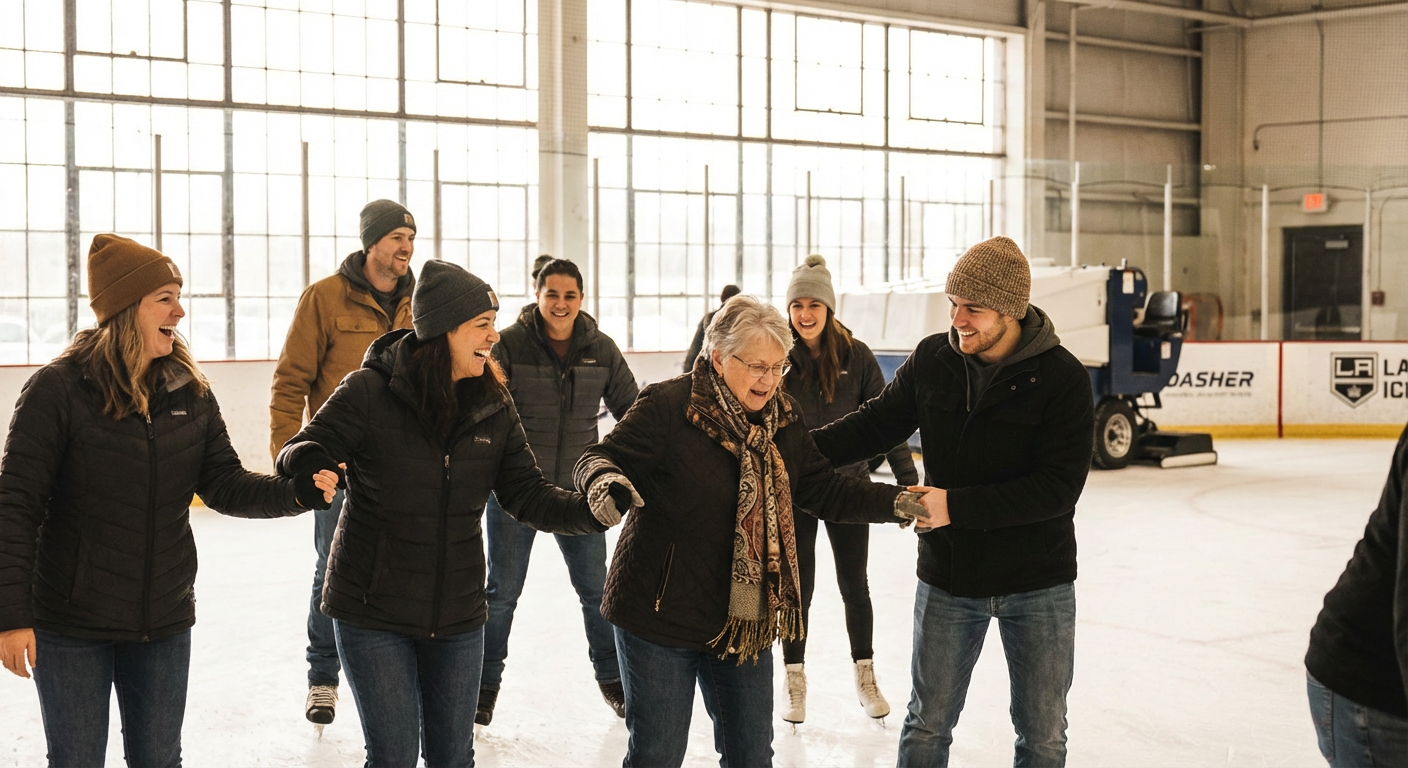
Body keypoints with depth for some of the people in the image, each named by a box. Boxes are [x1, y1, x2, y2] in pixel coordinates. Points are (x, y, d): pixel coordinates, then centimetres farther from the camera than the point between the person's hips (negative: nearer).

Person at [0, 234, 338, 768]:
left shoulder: (190, 392, 0)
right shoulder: (58, 390, -14)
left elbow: (224, 485, 0)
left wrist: (297, 492, -19)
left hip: (164, 621, 4)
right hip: (72, 622, -4)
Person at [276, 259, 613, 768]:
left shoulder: (494, 406, -2)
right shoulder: (369, 391, -14)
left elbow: (526, 494, -2)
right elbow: (301, 454, -13)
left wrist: (589, 509, -21)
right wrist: (310, 464, -38)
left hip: (457, 616, 4)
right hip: (373, 612, -4)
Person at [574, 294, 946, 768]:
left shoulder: (783, 419, 3)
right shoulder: (668, 406, -16)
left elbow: (825, 491, 6)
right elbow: (602, 459, -16)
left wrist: (900, 503, -7)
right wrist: (607, 483, -40)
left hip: (745, 621, 5)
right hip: (660, 617, -5)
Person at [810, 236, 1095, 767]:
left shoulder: (1063, 378, -17)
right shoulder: (932, 359, -5)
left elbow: (1059, 487, -22)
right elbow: (877, 423, 3)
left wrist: (955, 505, -28)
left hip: (1037, 583, -2)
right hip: (948, 578, 3)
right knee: (927, 723, 13)